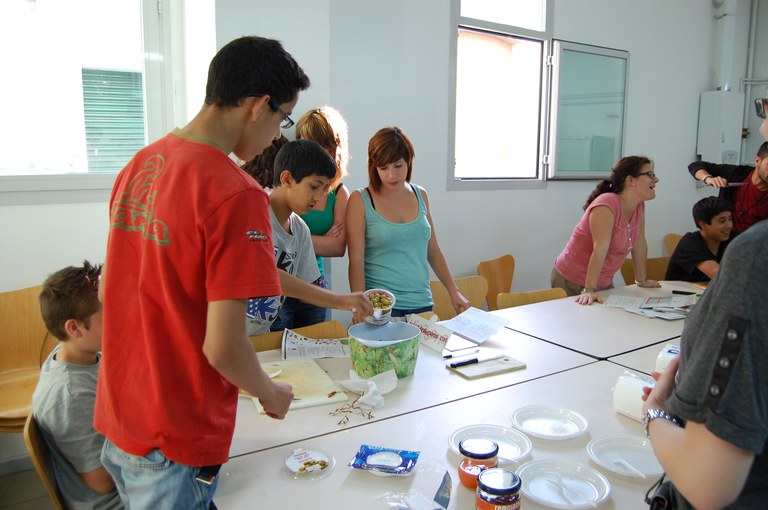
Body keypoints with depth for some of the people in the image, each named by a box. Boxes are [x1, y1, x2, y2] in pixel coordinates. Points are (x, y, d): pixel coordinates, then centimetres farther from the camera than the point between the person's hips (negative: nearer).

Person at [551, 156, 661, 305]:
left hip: (603, 282, 8)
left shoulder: (639, 206, 1)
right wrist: (589, 291, -33)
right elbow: (600, 250, -30)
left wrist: (642, 281, 15)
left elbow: (639, 244, 9)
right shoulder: (607, 204, -22)